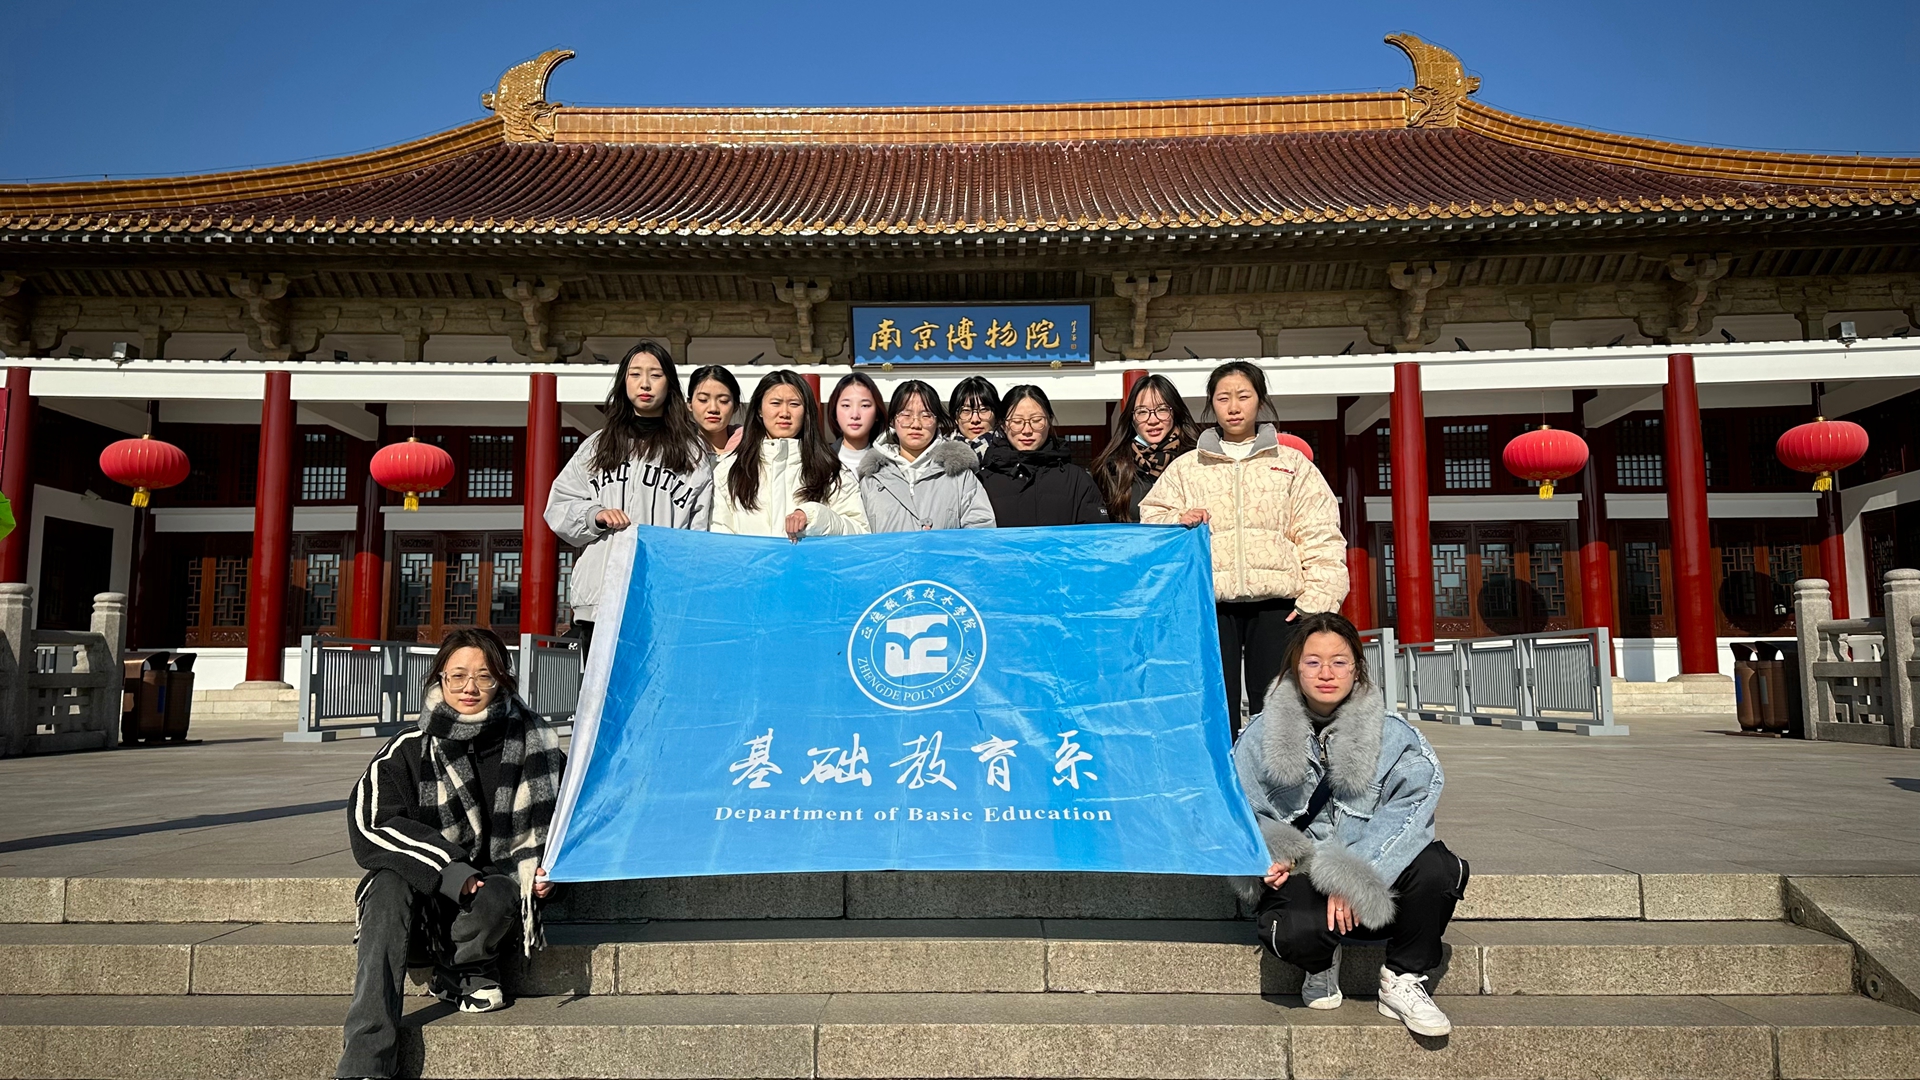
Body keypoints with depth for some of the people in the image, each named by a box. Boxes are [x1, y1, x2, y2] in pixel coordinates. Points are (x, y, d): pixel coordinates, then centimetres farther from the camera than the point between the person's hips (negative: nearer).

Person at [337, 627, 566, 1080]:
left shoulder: (534, 742, -2)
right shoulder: (410, 750, -4)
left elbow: (558, 819, 13)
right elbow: (369, 826, -15)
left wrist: (544, 870, -6)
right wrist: (452, 872, -25)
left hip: (495, 887, 0)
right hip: (424, 898, 1)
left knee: (501, 896, -35)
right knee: (390, 883, -32)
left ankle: (458, 976, 0)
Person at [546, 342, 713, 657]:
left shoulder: (693, 451, 9)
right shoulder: (598, 445, 18)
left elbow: (702, 531, 3)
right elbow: (558, 507, 15)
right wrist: (595, 515, -6)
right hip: (600, 597, 3)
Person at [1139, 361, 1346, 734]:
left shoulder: (1293, 464, 14)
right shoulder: (1185, 467, 16)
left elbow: (1321, 538, 6)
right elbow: (1150, 521, 12)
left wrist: (1316, 602, -7)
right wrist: (1178, 522, -10)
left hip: (1276, 605, 0)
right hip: (1210, 604, 1)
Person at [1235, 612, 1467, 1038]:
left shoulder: (1393, 735, 0)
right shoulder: (1261, 737, 3)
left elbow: (1412, 808, -12)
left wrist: (1354, 878, -24)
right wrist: (1273, 857, -17)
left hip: (1379, 883, 1)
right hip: (1299, 879, -1)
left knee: (1436, 867, -31)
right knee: (1298, 931, -35)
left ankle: (1403, 980, -4)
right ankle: (1321, 964, 7)